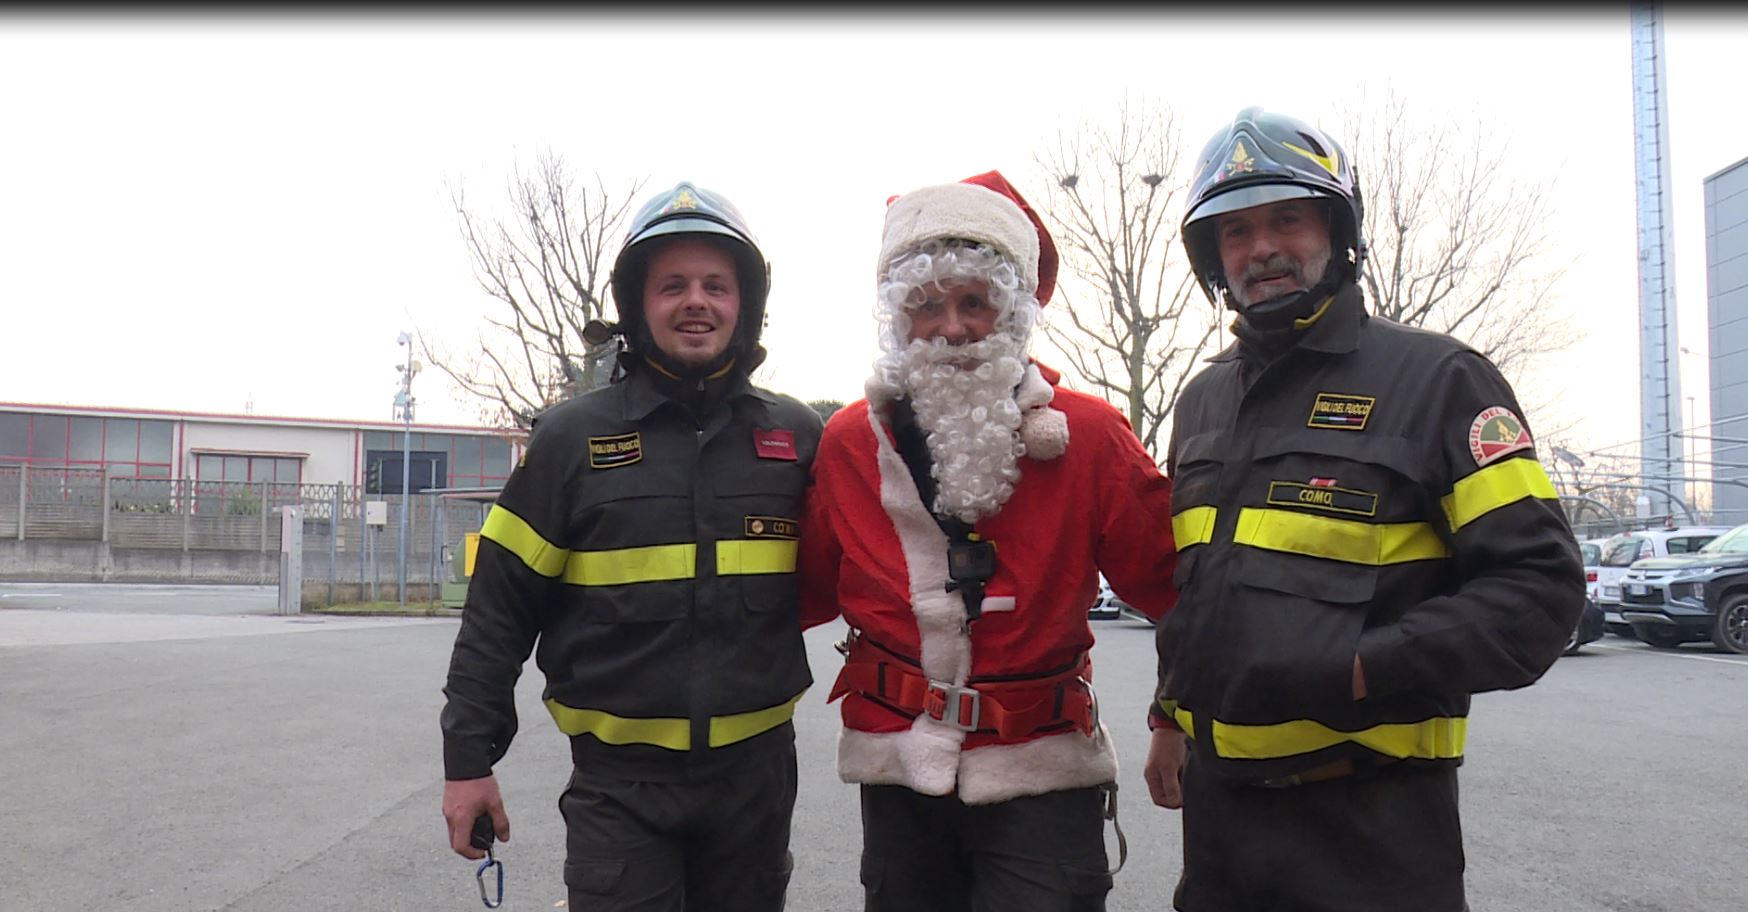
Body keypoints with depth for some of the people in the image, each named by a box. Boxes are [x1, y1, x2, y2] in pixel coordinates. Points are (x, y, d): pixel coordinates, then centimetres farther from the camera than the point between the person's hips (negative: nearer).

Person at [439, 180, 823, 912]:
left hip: (756, 768, 3)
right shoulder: (574, 436, -4)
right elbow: (500, 605, -1)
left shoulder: (798, 435, 1)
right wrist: (469, 757, -3)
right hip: (619, 777, -2)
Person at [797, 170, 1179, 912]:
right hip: (901, 773, 3)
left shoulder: (1088, 435, -8)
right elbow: (809, 591, 8)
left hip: (1041, 777, -2)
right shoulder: (849, 440, -2)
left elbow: (1167, 581, -6)